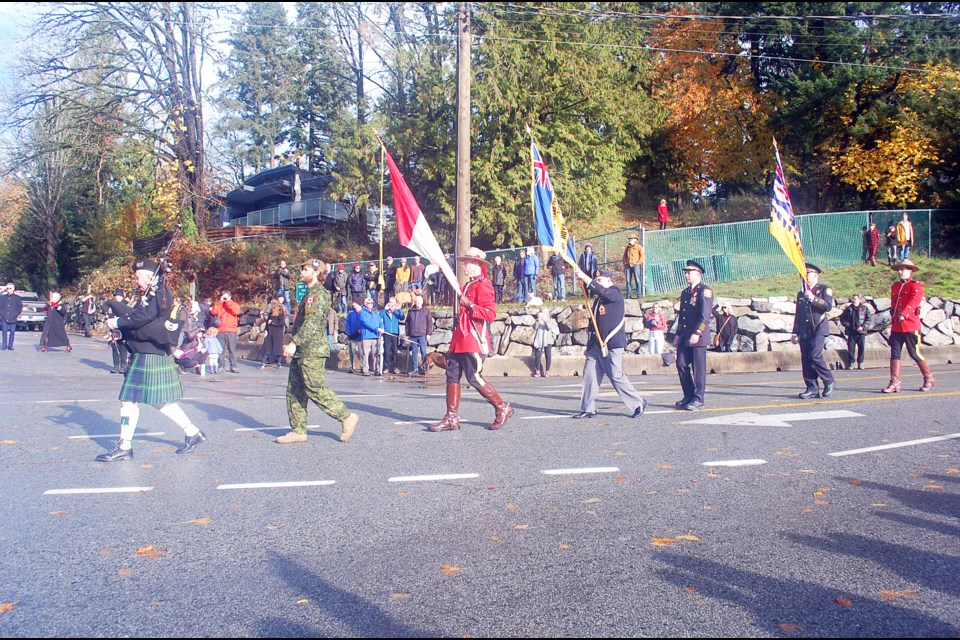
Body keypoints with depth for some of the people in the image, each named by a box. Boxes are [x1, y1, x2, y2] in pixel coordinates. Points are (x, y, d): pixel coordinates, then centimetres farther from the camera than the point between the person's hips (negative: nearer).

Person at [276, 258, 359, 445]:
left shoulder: (319, 294, -12)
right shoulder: (309, 294, 21)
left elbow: (313, 323, -23)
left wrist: (294, 342, -26)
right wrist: (294, 344, 23)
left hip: (312, 351, -10)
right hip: (301, 352, 10)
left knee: (315, 389, -9)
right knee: (294, 390, 8)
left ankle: (347, 417, 1)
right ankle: (298, 431, 11)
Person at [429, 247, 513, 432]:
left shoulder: (482, 285, -10)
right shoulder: (467, 285, 19)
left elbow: (491, 313, -19)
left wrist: (469, 305, -21)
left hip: (474, 341, -9)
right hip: (460, 340, 9)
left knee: (475, 378, -6)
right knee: (452, 375, 5)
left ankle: (503, 409, 9)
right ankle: (451, 418, 8)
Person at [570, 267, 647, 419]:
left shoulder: (615, 293, -4)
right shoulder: (598, 300, 19)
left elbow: (602, 291, -25)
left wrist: (584, 277, -22)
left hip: (612, 344, -8)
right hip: (596, 344, 8)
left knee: (616, 376, -8)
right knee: (589, 375, 2)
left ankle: (638, 403, 6)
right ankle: (587, 409, 7)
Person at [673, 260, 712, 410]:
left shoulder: (705, 291, -6)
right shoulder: (685, 292, 19)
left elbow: (705, 315, -15)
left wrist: (697, 333, -21)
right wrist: (678, 334, 15)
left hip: (698, 337, -8)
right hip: (685, 336, 8)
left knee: (698, 368, -3)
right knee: (681, 364, 6)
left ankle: (698, 400, 4)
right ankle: (689, 396, 17)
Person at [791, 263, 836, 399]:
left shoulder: (824, 289, 4)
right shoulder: (801, 293, 22)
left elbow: (828, 306, -11)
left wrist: (813, 298, -18)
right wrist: (794, 332, 20)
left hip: (818, 328, -6)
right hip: (804, 331, 6)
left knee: (815, 356, -18)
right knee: (805, 359, -1)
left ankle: (829, 382, 1)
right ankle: (812, 388, 3)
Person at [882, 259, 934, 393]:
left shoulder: (916, 285, -4)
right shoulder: (895, 287, 16)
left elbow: (914, 302, -20)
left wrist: (903, 314, -32)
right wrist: (893, 316, 9)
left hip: (911, 325, -6)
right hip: (896, 326, 6)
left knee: (915, 354, 1)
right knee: (895, 354, -1)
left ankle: (929, 379, 19)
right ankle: (894, 383, -1)